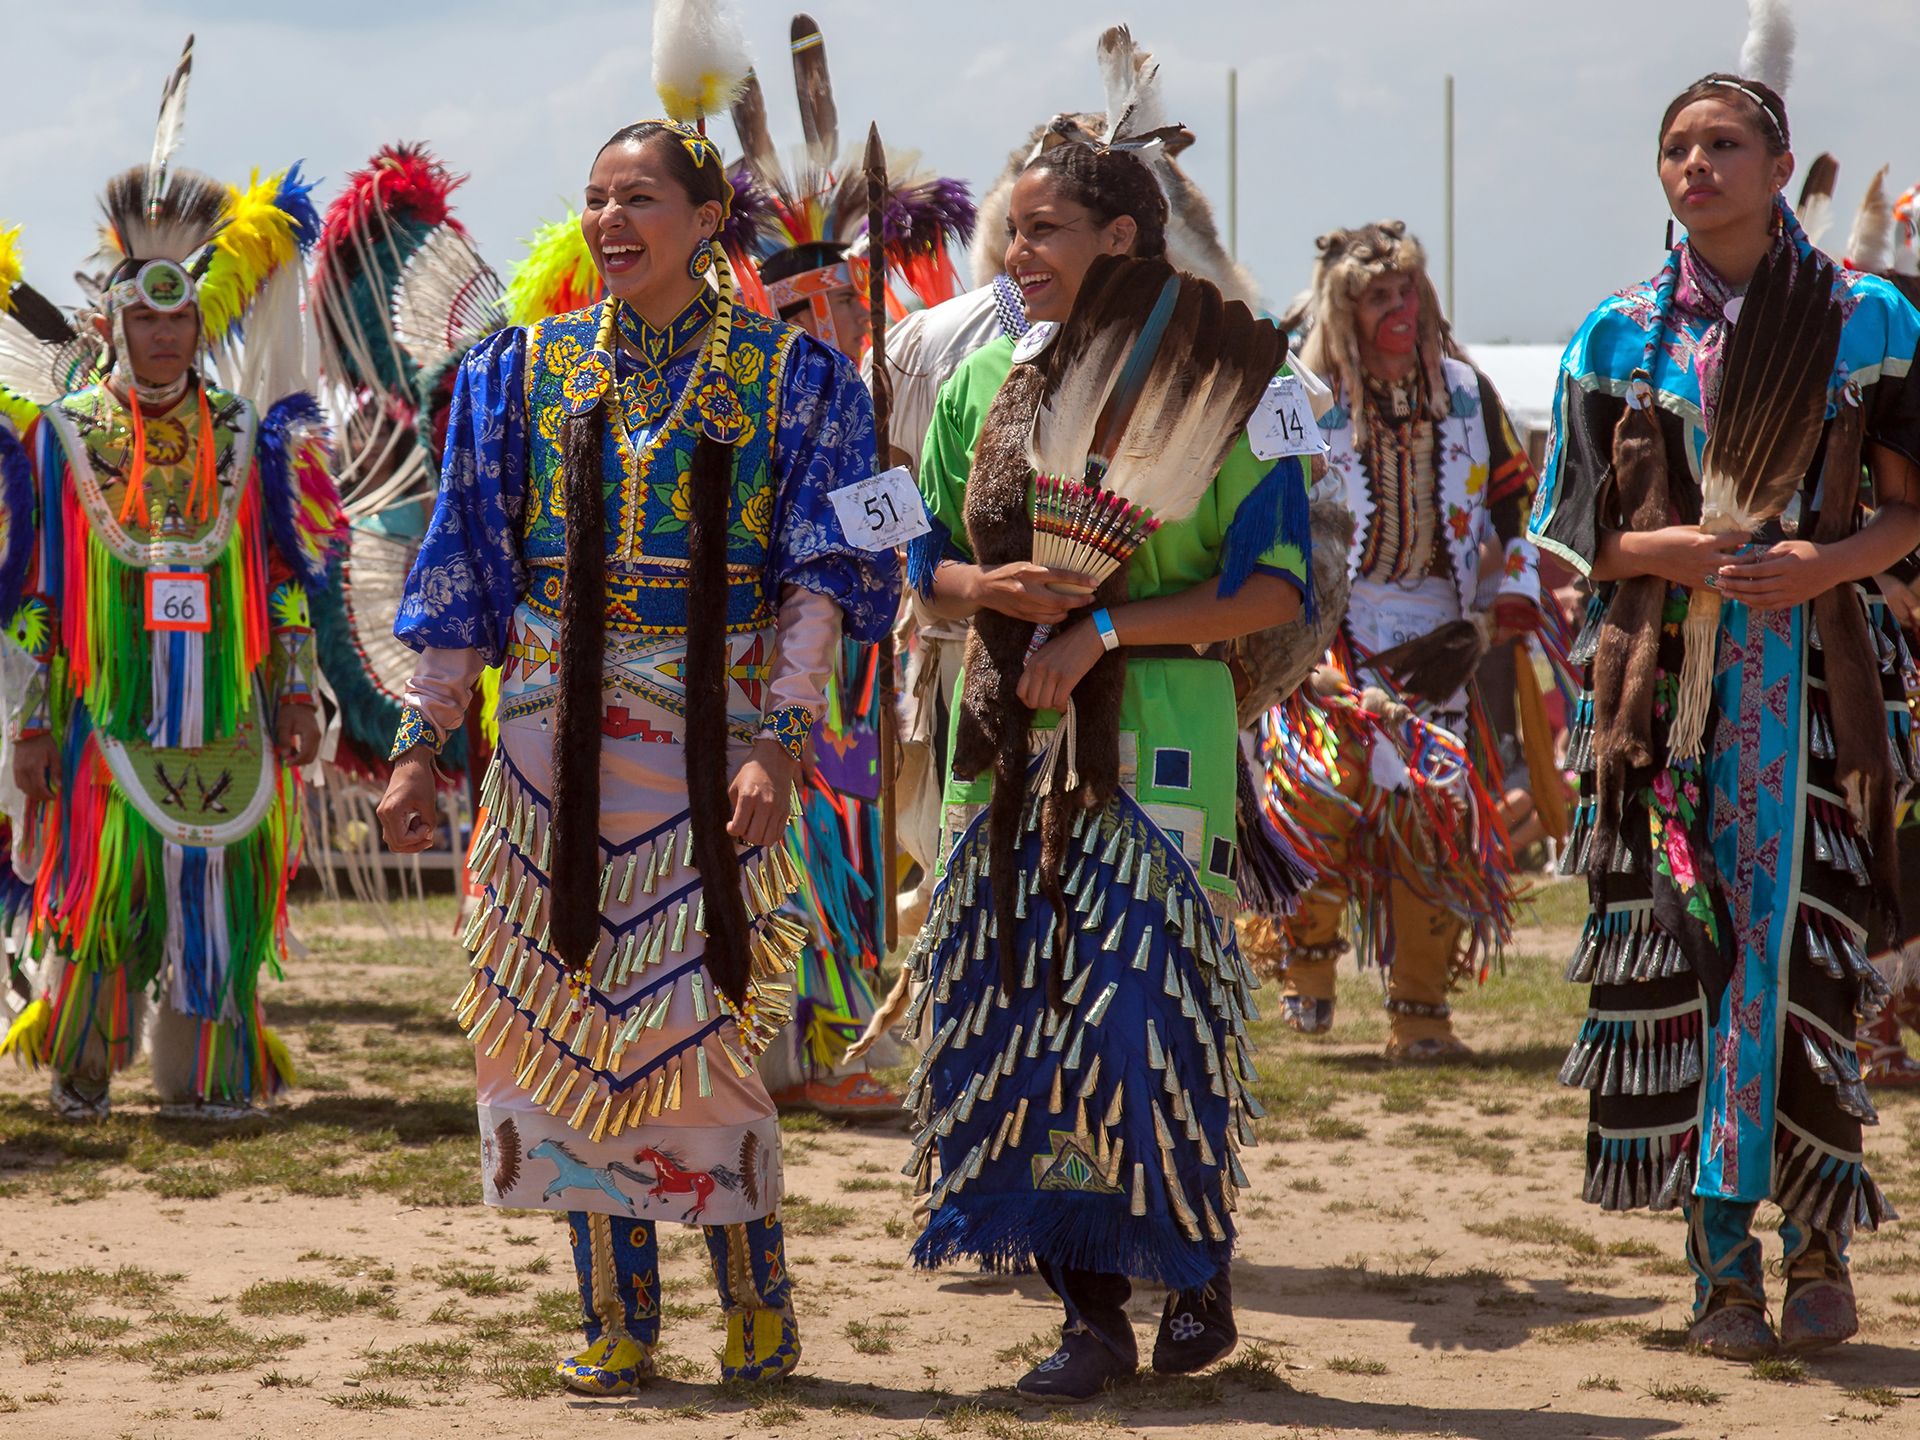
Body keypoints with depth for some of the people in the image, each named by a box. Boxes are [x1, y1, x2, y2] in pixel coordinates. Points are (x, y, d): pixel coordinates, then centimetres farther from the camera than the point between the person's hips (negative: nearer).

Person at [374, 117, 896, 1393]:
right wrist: (422, 746, 4)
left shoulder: (793, 378, 3)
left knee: (698, 1023, -6)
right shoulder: (525, 371, 10)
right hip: (558, 741, 3)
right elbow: (464, 578, 11)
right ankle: (619, 1319, 10)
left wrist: (778, 741, -16)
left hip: (711, 738, -3)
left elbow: (821, 576, -4)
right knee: (573, 1021, 2)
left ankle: (758, 1304, 10)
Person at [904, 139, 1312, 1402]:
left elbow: (1275, 587, -7)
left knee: (1144, 1004, -9)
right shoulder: (987, 385, 11)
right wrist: (991, 589, -8)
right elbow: (930, 559, 15)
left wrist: (1105, 628, -14)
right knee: (1020, 1006, 1)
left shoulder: (1207, 387, -3)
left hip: (1154, 738, -5)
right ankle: (1092, 1309, 8)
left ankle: (1198, 1278, 10)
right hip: (1010, 731, 5)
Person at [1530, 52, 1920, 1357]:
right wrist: (1657, 549, -10)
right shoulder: (1620, 335, 11)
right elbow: (1574, 531, 10)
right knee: (1680, 958, -5)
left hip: (1813, 684, -1)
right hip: (1666, 685, 1)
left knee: (1805, 951, -8)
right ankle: (1723, 1259, 1)